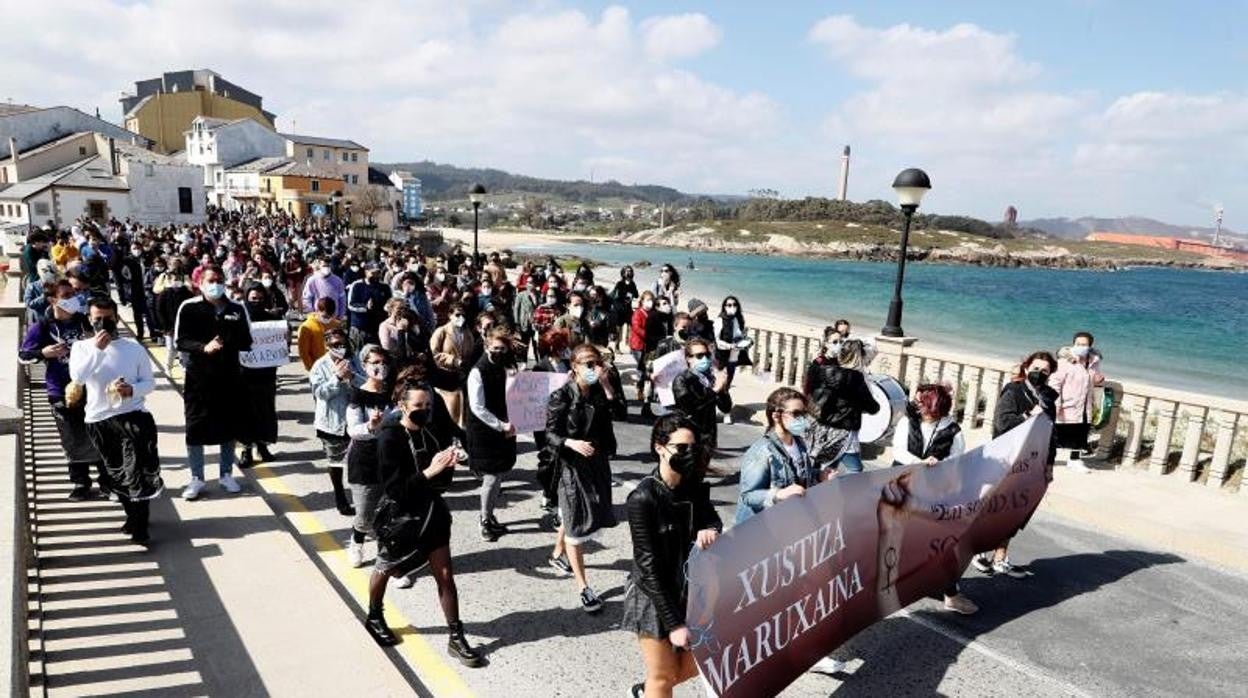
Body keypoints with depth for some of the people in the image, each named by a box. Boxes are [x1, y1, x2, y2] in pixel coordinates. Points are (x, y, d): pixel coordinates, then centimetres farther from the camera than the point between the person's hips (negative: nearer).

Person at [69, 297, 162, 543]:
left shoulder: (133, 347, 0)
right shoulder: (82, 346, 2)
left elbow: (150, 382, 3)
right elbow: (77, 377, -16)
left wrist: (132, 390, -18)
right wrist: (96, 348, -23)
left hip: (132, 415, -2)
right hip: (98, 419, 2)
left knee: (137, 470, -12)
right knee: (115, 472, 14)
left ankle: (139, 523, 1)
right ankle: (133, 515, 32)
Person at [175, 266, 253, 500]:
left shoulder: (237, 309, 5)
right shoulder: (189, 308, -3)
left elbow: (246, 342, 8)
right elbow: (181, 341, -7)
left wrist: (228, 344, -12)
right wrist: (204, 347, -25)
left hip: (230, 375, 2)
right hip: (198, 376, -2)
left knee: (229, 427, 10)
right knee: (195, 428, 2)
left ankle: (226, 474, 24)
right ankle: (197, 479, 15)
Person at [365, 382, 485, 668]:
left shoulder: (433, 432, -7)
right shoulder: (389, 438, -21)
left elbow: (441, 478, 4)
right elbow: (393, 487, -24)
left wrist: (449, 464, -18)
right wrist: (429, 472, -32)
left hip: (431, 510, 4)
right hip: (399, 514, -4)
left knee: (445, 575, 4)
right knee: (386, 569, 21)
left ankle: (456, 638, 15)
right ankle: (374, 618, 48)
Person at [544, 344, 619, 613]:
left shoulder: (599, 392, 0)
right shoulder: (561, 397, -14)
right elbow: (550, 434, -14)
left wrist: (606, 384, -19)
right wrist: (572, 443, -31)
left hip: (598, 461, 6)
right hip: (572, 465, -5)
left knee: (572, 516, 23)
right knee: (576, 524, -1)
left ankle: (558, 555, 49)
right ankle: (583, 588, 5)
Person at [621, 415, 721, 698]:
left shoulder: (695, 487, -3)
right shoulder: (643, 498, -22)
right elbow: (648, 566, -21)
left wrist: (710, 529, -30)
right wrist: (673, 623, -21)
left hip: (689, 592, 6)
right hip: (653, 599, -6)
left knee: (695, 664, 17)